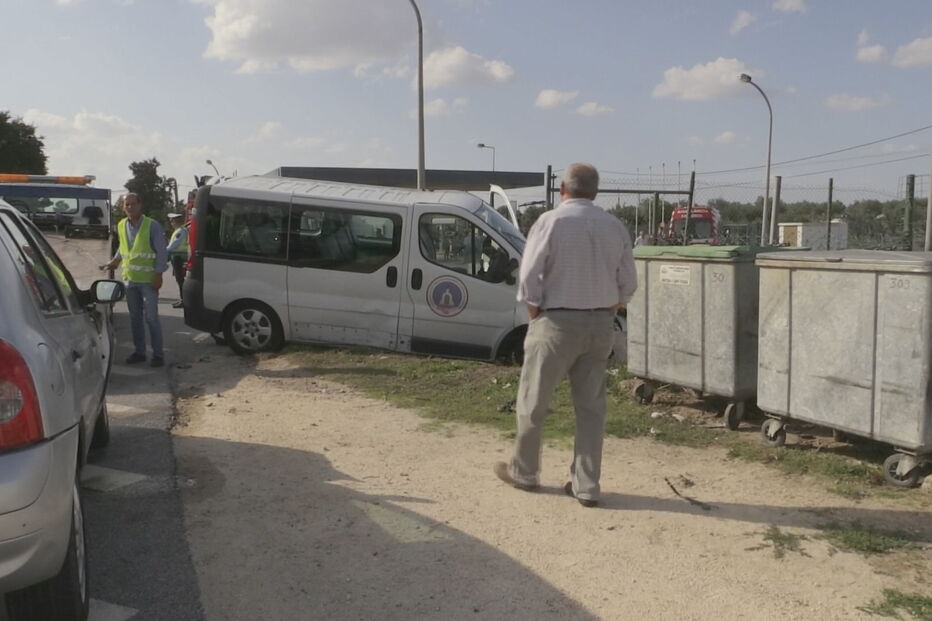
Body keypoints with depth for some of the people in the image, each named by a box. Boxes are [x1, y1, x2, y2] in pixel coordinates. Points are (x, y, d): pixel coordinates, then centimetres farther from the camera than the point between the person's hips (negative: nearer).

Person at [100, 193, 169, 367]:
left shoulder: (152, 226, -10)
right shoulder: (121, 226, 7)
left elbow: (162, 252, -10)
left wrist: (158, 274, -15)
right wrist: (114, 261, 15)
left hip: (148, 280, -6)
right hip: (130, 279, 6)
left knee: (151, 317, -4)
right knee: (135, 318, 12)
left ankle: (158, 354, 3)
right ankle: (139, 352, 22)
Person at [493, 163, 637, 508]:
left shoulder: (550, 221, -9)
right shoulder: (615, 226, 5)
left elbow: (529, 277, -11)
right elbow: (627, 283, 7)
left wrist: (535, 315, 2)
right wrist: (605, 312, 15)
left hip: (558, 322, -4)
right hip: (600, 324, 5)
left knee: (533, 401, 11)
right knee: (591, 407, 10)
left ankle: (524, 471, 25)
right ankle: (586, 486, 14)